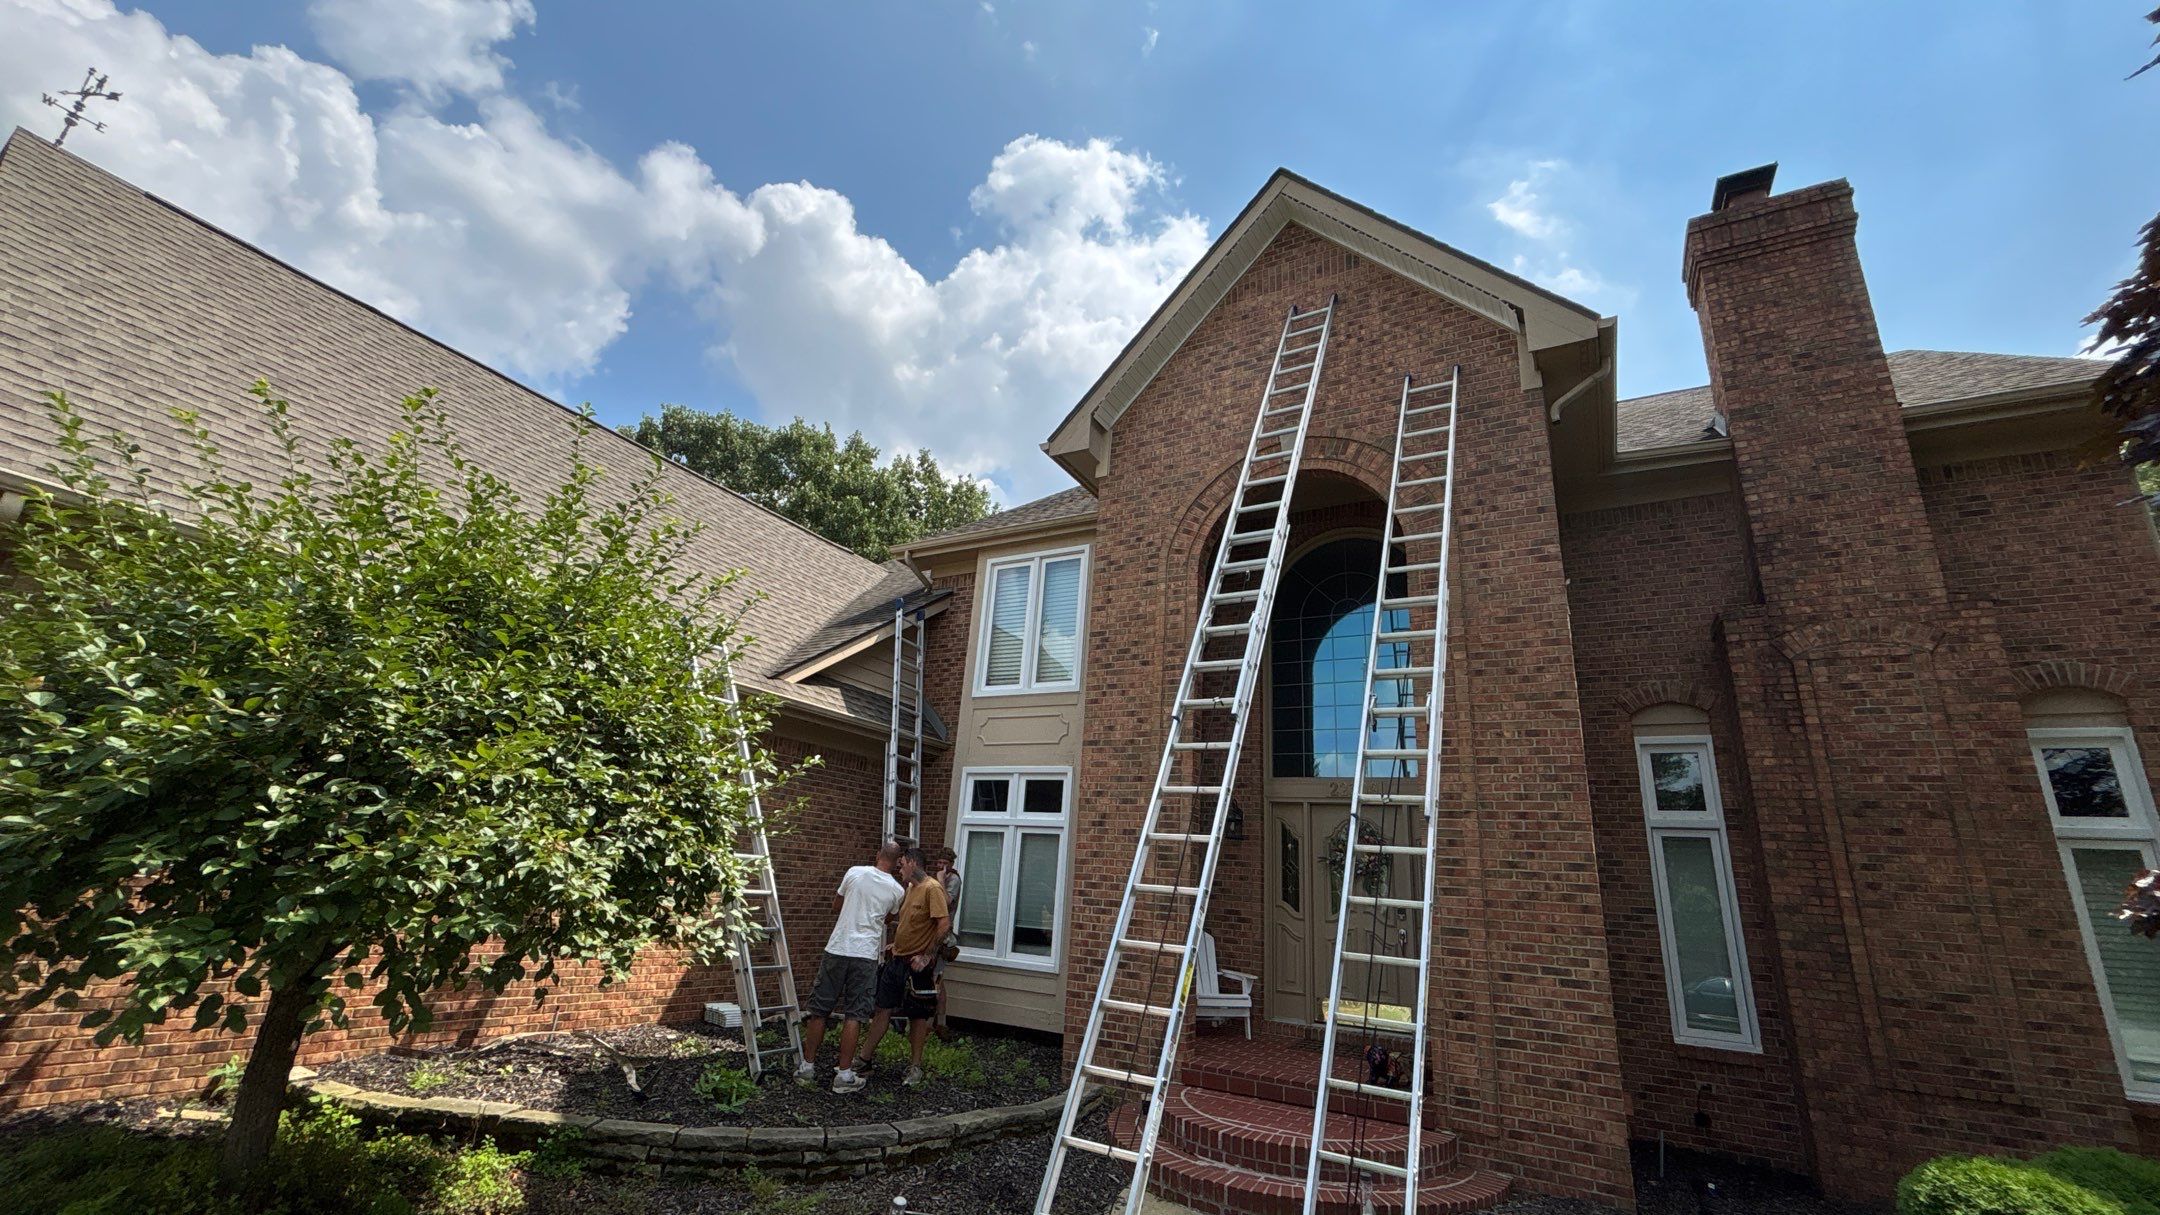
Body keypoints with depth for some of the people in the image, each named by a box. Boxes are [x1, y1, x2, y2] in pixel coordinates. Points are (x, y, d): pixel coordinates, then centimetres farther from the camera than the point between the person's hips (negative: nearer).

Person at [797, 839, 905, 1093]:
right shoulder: (897, 890, 0)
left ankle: (807, 1067, 21)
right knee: (853, 1015, 6)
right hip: (866, 956, -1)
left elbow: (835, 907, 13)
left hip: (837, 950, 1)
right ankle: (844, 1075, 8)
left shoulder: (855, 872, 0)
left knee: (819, 1010, 12)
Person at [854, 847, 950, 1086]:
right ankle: (866, 1056, 25)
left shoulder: (932, 889, -17)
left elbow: (944, 924, -22)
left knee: (918, 1016, 5)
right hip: (897, 959, 8)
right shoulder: (910, 888, 11)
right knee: (883, 1008, 13)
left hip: (917, 965, -8)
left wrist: (927, 956, -22)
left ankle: (915, 1066, 18)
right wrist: (896, 942, 12)